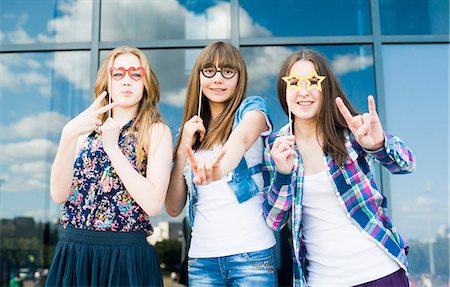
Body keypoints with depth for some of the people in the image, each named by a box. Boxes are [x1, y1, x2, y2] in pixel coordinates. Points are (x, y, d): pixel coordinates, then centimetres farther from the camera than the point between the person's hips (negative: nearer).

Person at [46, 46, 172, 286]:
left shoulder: (156, 131, -2)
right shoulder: (87, 128, 8)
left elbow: (153, 203, -15)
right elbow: (59, 194, -4)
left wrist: (112, 147, -14)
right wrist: (69, 134, -16)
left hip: (128, 257, -3)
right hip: (72, 254, 3)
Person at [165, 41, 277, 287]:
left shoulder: (251, 108, 1)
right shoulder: (189, 131, 11)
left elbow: (242, 138, -24)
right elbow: (173, 208, 5)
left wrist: (219, 167, -45)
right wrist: (183, 148, -5)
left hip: (252, 253, -3)